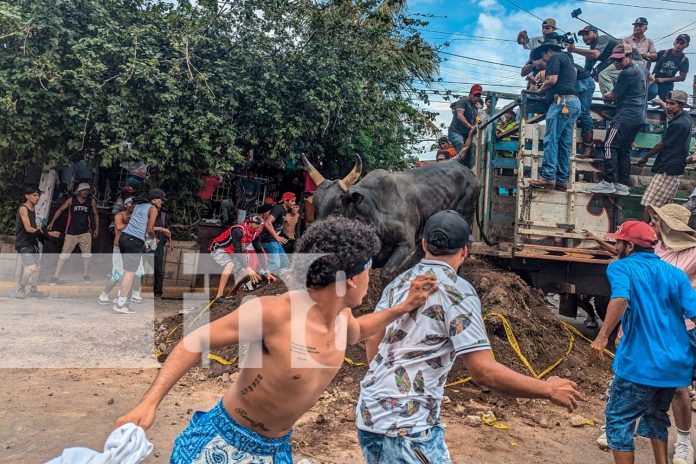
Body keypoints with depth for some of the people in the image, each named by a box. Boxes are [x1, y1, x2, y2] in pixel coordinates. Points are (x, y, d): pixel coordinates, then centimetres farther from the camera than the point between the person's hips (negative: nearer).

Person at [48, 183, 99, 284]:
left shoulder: (92, 201, 3)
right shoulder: (71, 200, 0)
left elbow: (96, 214, 14)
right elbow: (60, 210, 4)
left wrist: (97, 228, 12)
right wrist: (52, 222, -2)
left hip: (85, 232, 2)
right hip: (71, 232, -2)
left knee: (86, 254, 4)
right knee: (64, 254, -5)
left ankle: (86, 275, 17)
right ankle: (55, 277, -4)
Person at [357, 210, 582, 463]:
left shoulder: (399, 282, 8)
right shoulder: (456, 290, -13)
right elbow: (483, 371, -19)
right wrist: (549, 389, -8)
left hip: (368, 414, 8)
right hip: (406, 426, -7)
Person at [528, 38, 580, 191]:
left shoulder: (554, 57, 4)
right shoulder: (567, 59, 32)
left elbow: (552, 80, -10)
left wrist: (541, 89, 8)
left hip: (562, 101, -9)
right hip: (574, 103, 9)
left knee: (551, 140, -14)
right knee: (565, 143, 4)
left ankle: (547, 177, -21)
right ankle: (562, 180, 1)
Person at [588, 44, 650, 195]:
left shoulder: (627, 73, -13)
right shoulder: (642, 68, 17)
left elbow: (613, 96, -7)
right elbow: (649, 79, 40)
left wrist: (606, 95, 16)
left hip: (626, 116, -10)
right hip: (639, 117, 10)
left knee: (610, 145, -11)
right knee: (624, 149, 10)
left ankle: (608, 182, -16)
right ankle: (623, 185, 8)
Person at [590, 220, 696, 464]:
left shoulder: (621, 267, -5)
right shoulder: (675, 273, 9)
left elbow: (620, 298, -27)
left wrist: (603, 336, -29)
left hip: (640, 364, -6)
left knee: (619, 420, 8)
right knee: (656, 416, 26)